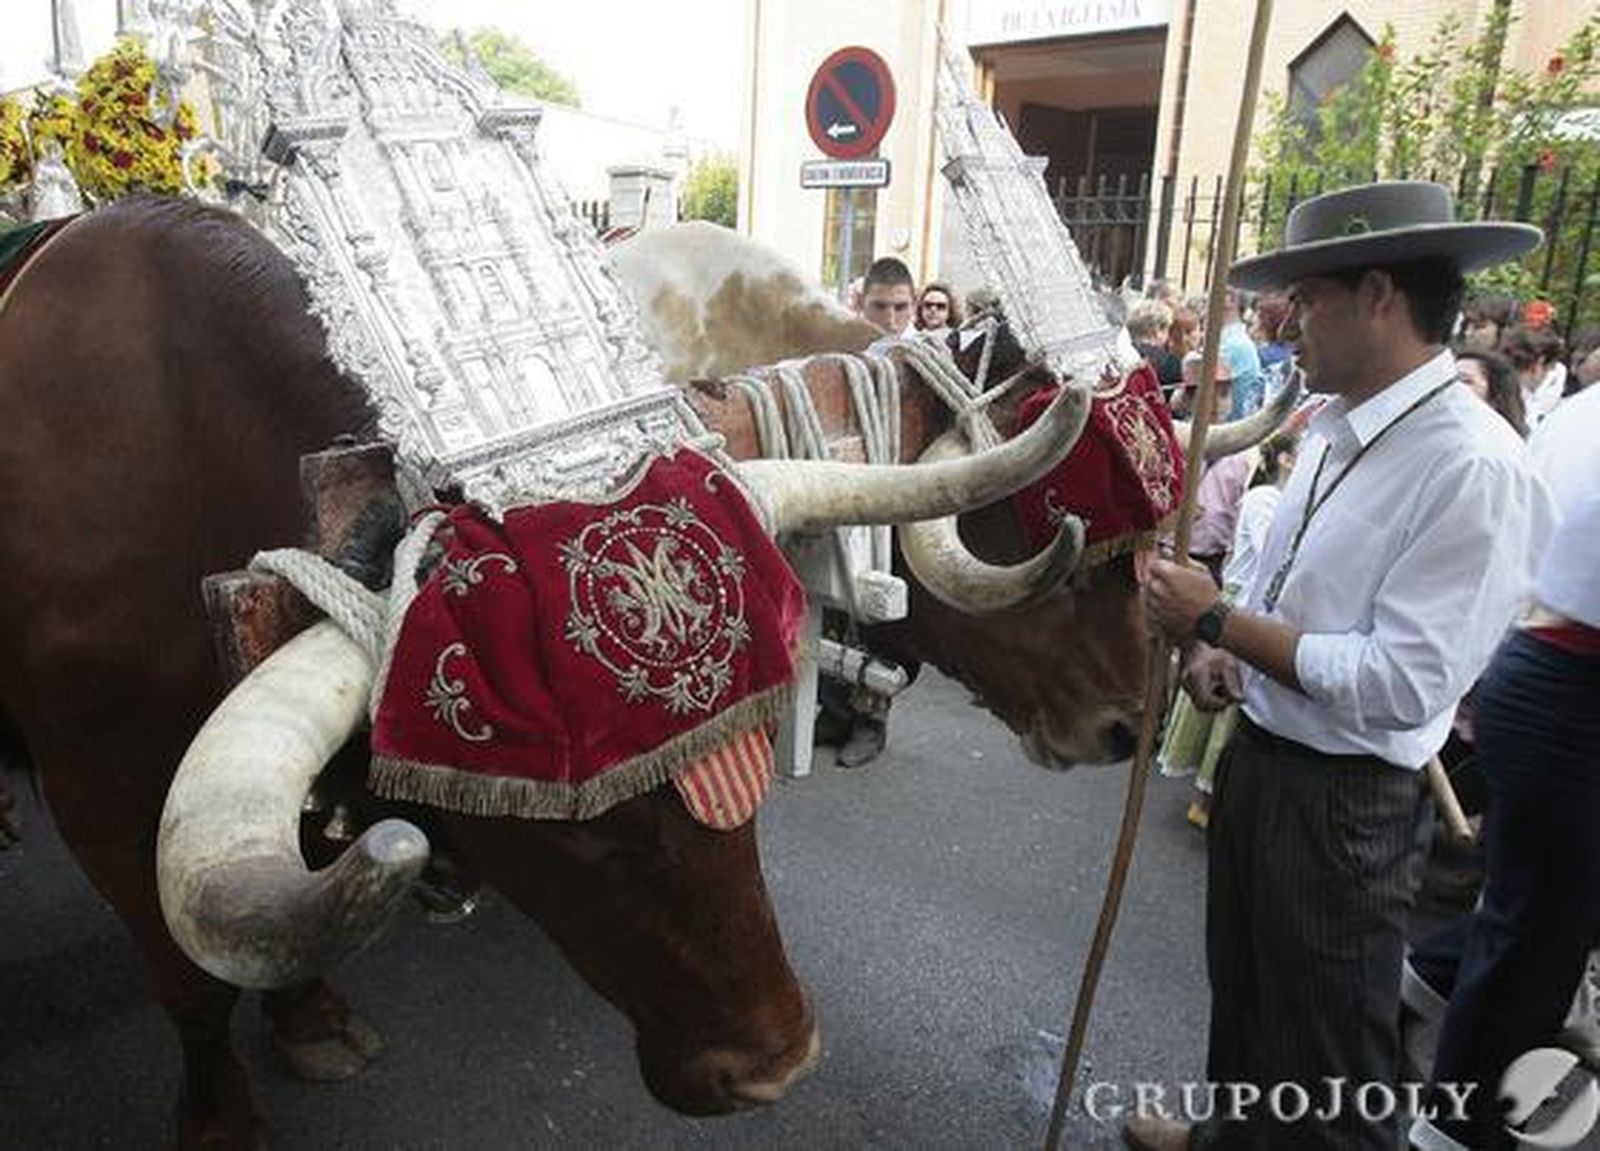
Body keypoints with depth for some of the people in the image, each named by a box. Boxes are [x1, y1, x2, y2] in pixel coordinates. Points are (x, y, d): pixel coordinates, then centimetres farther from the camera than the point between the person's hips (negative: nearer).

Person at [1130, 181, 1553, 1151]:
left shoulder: (1474, 468, -24)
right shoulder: (1335, 426, 3)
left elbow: (1401, 686, -27)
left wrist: (1216, 620, -22)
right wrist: (1220, 649, -4)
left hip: (1345, 803, -8)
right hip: (1259, 754, 9)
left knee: (1326, 1059, 14)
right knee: (1243, 989, 29)